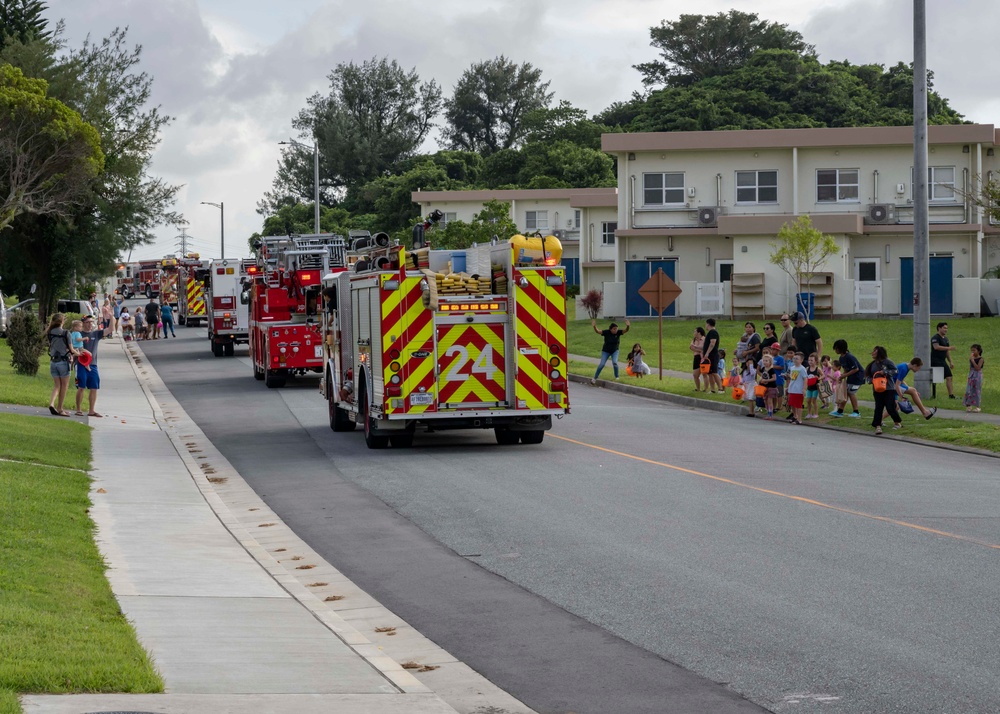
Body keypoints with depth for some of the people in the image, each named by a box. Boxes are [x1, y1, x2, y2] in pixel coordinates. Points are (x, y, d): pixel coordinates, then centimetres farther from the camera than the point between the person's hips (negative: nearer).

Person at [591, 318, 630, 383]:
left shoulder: (618, 333, -17)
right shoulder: (606, 332, -20)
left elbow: (626, 330, -29)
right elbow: (597, 331, -29)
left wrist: (628, 326, -51)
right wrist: (594, 326, -50)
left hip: (615, 351, 1)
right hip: (606, 351, -1)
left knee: (615, 362, -21)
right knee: (602, 364, -7)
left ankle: (617, 377, -5)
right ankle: (595, 378, 5)